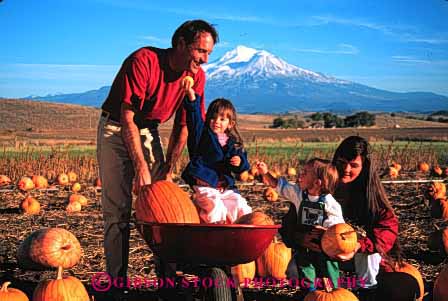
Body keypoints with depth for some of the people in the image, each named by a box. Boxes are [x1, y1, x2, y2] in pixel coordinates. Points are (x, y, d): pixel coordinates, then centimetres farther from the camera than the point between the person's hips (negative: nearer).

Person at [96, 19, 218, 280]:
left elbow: (182, 127, -2)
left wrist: (168, 170, -7)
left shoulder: (197, 76, -10)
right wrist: (141, 167, -33)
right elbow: (127, 118, -29)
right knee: (118, 209, -7)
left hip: (149, 131, 5)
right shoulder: (143, 61, -27)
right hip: (117, 129, -5)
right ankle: (117, 281, -2)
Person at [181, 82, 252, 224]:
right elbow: (194, 117, -15)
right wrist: (191, 95, -31)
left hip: (225, 187, 4)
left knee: (241, 205, -9)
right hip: (204, 186, -4)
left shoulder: (234, 143, 12)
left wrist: (240, 162, -9)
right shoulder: (202, 134, 3)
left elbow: (242, 168, 17)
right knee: (215, 205, -28)